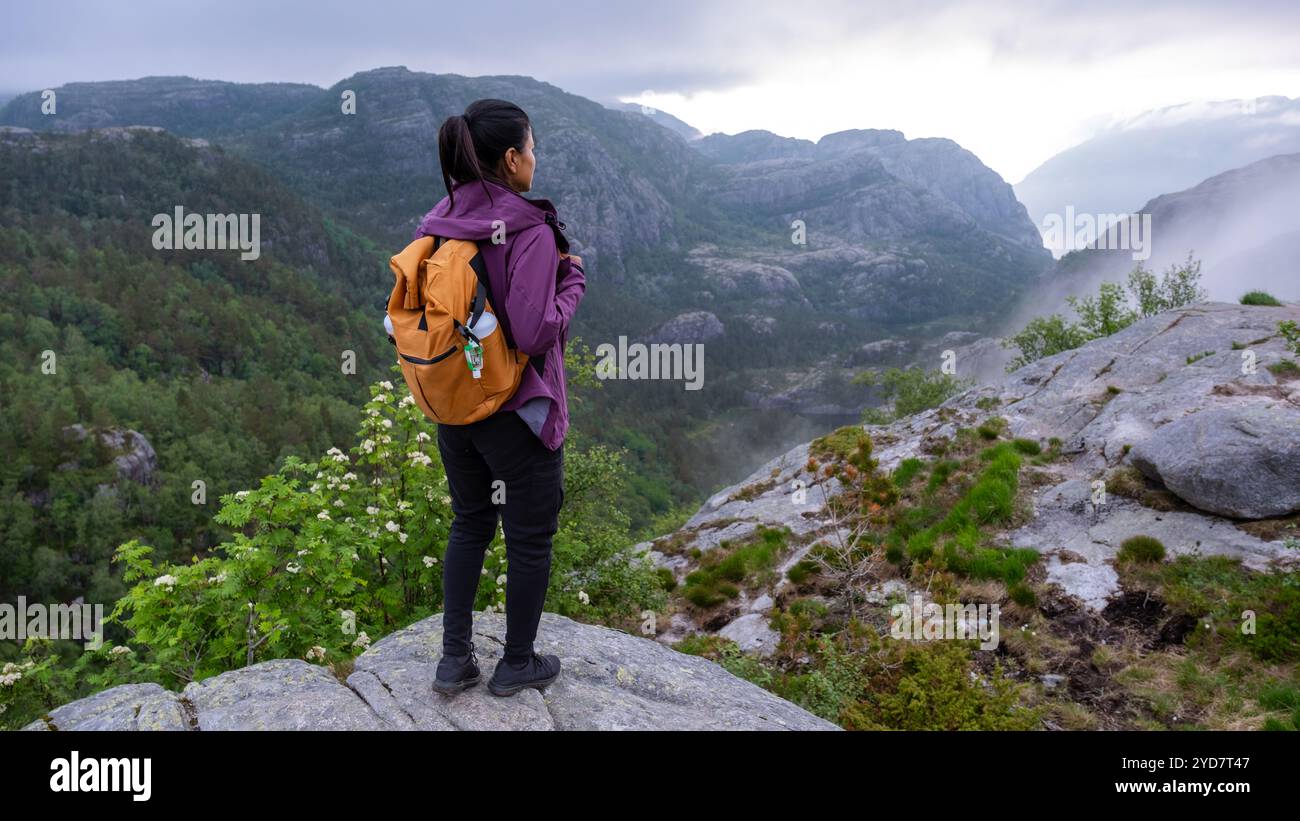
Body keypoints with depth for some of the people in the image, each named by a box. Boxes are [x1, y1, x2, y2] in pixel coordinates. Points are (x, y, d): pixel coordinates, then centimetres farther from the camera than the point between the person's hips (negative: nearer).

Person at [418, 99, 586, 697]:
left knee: (470, 523, 23)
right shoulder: (529, 231, -21)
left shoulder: (437, 225, 0)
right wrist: (572, 278, -11)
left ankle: (455, 659, 28)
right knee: (530, 538, 12)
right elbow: (533, 331, -26)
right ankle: (516, 665, 28)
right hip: (518, 412, -6)